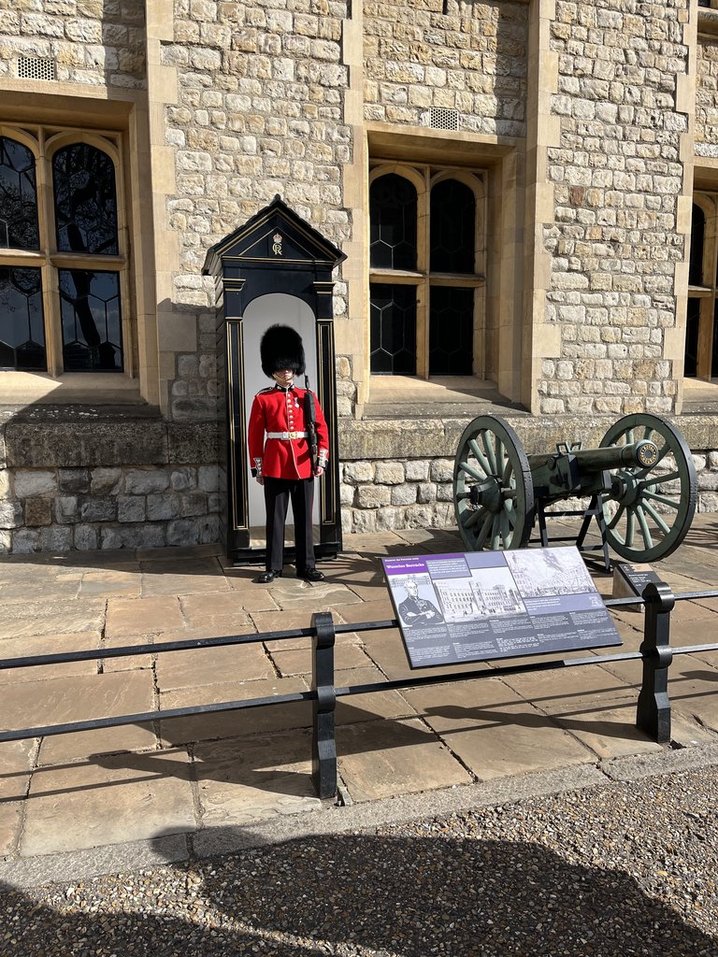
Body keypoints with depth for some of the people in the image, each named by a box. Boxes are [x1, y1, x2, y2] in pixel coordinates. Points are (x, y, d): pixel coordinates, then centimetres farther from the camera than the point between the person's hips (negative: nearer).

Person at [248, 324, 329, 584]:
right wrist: (257, 468, 0)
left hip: (304, 467, 2)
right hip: (275, 467, -2)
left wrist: (321, 459, -5)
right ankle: (273, 567, 15)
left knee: (304, 518, 8)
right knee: (275, 519, 6)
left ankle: (306, 566, 17)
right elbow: (255, 435, 1)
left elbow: (321, 429, 5)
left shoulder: (308, 397, 6)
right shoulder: (262, 399, 1)